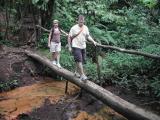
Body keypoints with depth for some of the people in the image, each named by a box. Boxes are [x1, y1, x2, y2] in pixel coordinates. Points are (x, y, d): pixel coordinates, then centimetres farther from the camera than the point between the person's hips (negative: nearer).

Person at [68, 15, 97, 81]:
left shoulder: (85, 28, 8)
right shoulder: (74, 28, -6)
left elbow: (88, 36, 16)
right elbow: (69, 37, -2)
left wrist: (93, 41, 2)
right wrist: (69, 47, -4)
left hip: (83, 47, 6)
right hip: (76, 47, -6)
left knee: (82, 60, 11)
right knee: (79, 60, -13)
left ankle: (76, 72, 31)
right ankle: (82, 75, -11)